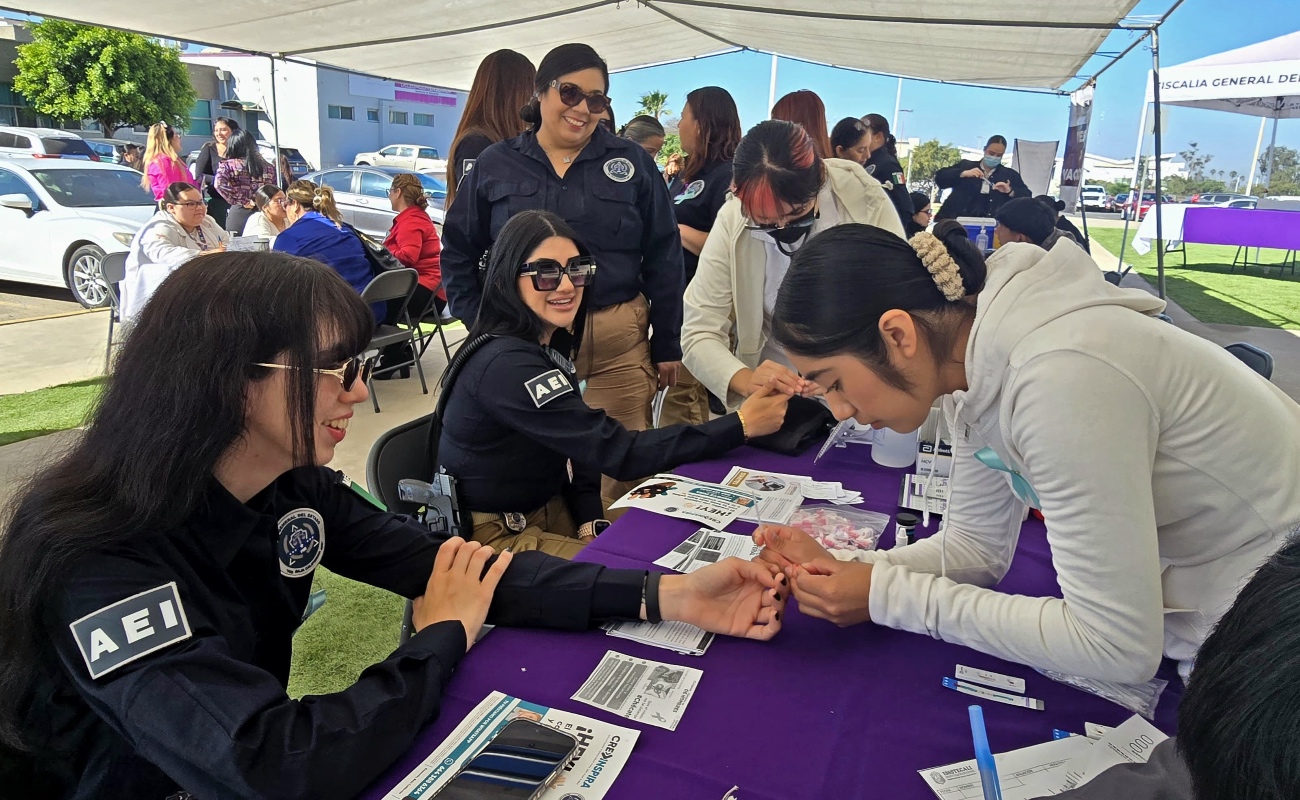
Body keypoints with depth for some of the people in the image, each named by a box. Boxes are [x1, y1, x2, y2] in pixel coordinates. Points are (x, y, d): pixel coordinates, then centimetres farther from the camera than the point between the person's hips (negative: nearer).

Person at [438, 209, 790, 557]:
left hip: (548, 507, 8)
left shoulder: (549, 344, 1)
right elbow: (617, 451, -30)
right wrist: (741, 424, -29)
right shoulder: (506, 365, -28)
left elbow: (581, 446, 4)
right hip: (494, 535, -8)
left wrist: (591, 526, -11)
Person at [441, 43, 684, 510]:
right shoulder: (495, 165, 6)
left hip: (618, 344, 0)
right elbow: (458, 252, 11)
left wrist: (668, 345, 3)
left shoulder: (632, 163, 5)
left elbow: (663, 258, 5)